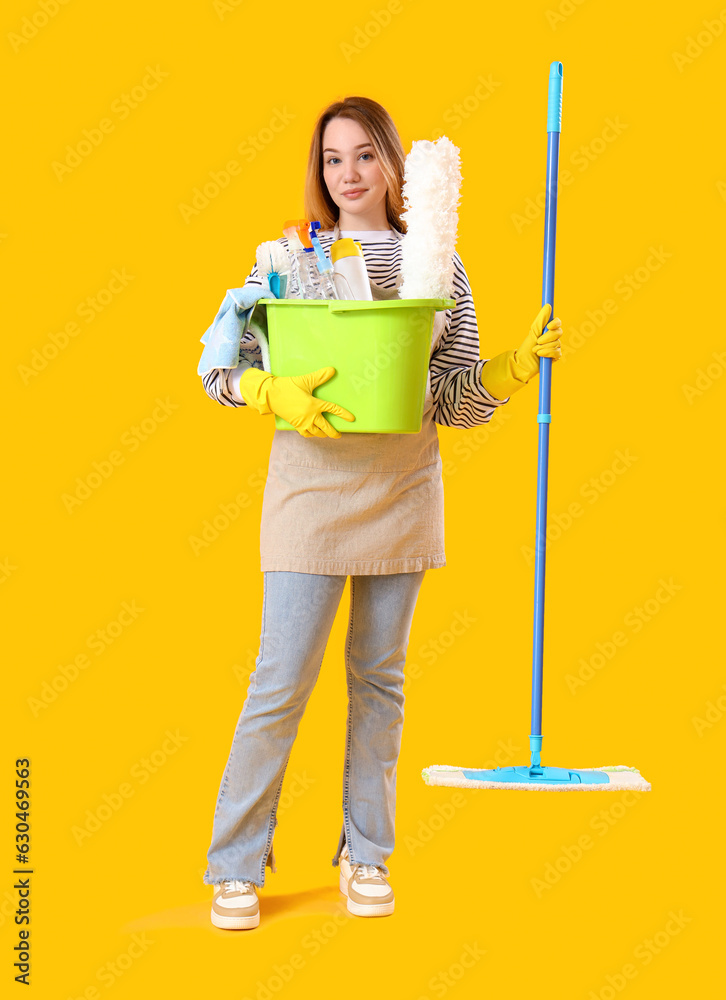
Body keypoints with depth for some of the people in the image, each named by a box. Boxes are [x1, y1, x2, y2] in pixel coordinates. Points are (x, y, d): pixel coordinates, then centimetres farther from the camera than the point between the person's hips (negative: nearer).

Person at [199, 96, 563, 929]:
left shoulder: (437, 265, 6)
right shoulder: (288, 256, 0)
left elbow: (456, 402, 6)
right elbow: (216, 367, -2)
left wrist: (517, 366, -10)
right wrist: (276, 393, -20)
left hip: (403, 491, 3)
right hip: (312, 487, -2)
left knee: (380, 677, 11)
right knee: (283, 680, -2)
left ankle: (365, 853, 26)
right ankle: (236, 865, 14)